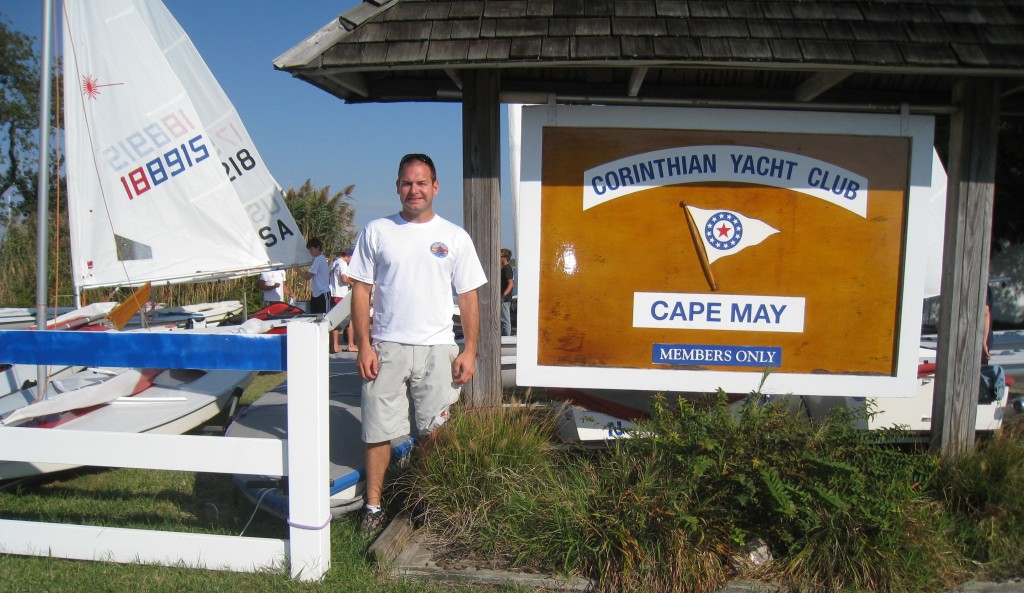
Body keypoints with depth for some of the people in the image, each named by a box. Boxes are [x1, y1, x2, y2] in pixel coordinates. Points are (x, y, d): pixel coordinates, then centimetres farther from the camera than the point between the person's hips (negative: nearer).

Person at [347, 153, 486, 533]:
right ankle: (373, 506, 17)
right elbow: (361, 289, 5)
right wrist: (364, 345, -4)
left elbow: (468, 297, 6)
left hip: (437, 349, 0)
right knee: (378, 430, 4)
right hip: (386, 347, 0)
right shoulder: (377, 232, 5)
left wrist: (470, 350, -1)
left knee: (434, 434, 6)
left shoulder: (455, 237, 6)